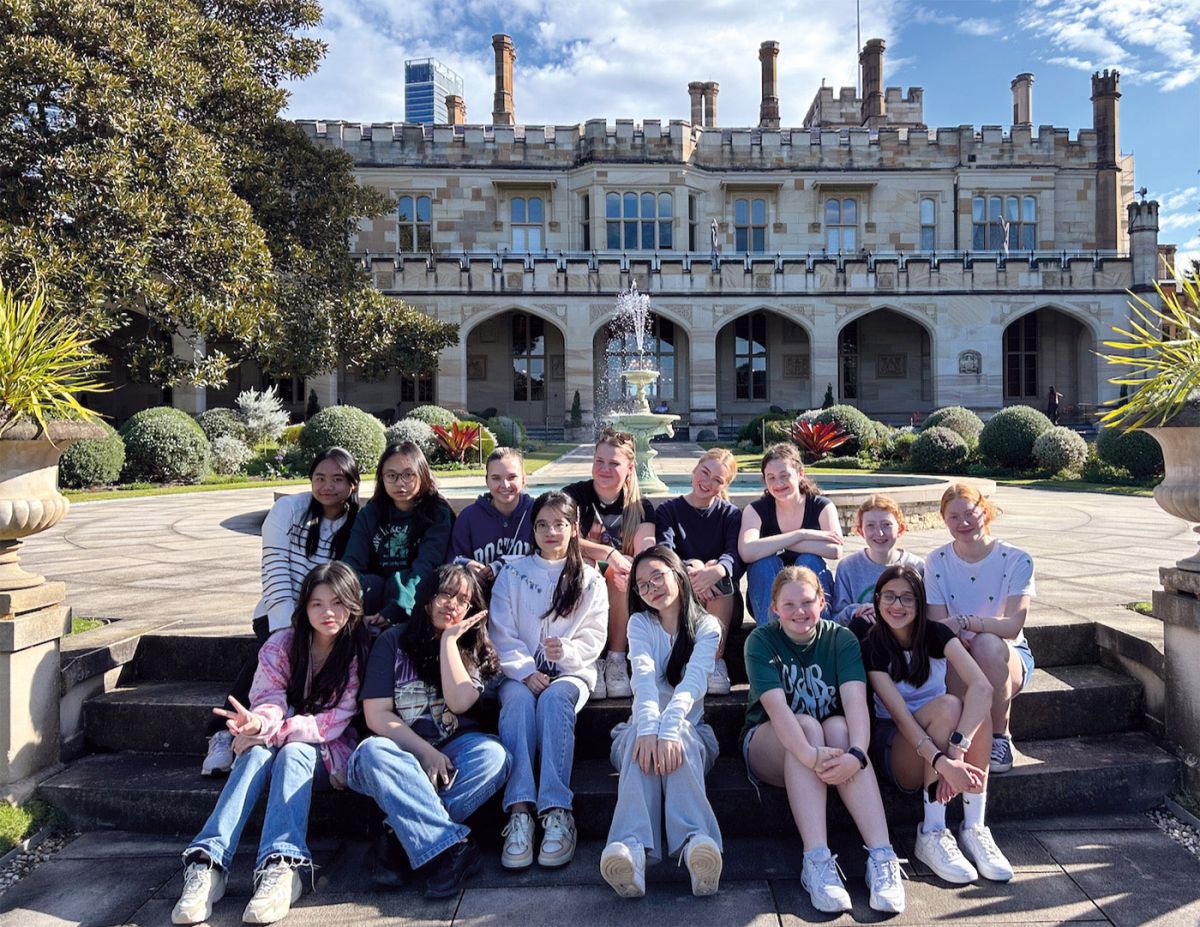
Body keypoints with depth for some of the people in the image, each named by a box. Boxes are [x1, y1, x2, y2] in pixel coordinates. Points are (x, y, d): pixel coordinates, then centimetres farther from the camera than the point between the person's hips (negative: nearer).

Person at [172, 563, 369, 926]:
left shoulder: (361, 651, -10)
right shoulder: (281, 644, -2)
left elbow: (337, 719, -15)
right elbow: (270, 702, -12)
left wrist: (272, 731, -25)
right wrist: (259, 723, -37)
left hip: (327, 753, -2)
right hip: (278, 745, 2)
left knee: (293, 753, -33)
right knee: (256, 753, -30)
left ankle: (281, 870, -49)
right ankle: (208, 865, -42)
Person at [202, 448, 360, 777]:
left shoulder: (358, 525, 3)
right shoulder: (290, 508, -2)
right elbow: (275, 570, -9)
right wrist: (287, 629, -20)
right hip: (279, 614, -1)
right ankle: (223, 733, -22)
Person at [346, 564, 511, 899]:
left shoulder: (475, 650, 10)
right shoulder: (393, 642, 5)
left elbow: (460, 702, -10)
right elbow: (376, 715, -5)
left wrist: (449, 639, -7)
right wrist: (426, 752, -16)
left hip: (456, 749, 1)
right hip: (403, 750, -1)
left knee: (493, 754, -31)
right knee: (372, 752, -34)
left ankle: (402, 840, -27)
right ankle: (454, 849, -37)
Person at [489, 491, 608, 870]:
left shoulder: (590, 580, 11)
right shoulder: (512, 573, 11)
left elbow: (594, 638, 1)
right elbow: (502, 634, 1)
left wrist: (566, 650, -21)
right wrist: (526, 672, -15)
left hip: (571, 672, 0)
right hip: (521, 672, 1)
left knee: (554, 699, -35)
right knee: (518, 700, -34)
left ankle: (557, 811, -43)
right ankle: (519, 811, -44)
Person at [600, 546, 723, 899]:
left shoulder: (707, 627, 1)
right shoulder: (640, 623, 5)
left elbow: (693, 682, -19)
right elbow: (644, 676, -16)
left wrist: (669, 729, -38)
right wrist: (648, 728, -35)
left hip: (691, 731, 0)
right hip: (637, 729, 1)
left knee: (675, 736, -36)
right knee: (644, 735, -35)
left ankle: (697, 843, -57)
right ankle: (633, 847, -56)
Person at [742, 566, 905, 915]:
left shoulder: (841, 638, -7)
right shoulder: (761, 641, -12)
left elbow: (856, 700, -23)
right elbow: (776, 705, -27)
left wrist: (856, 755, -43)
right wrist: (809, 755, -45)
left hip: (832, 736, 2)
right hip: (768, 748, -2)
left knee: (839, 727, -32)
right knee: (808, 725, -33)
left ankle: (882, 857, -39)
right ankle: (817, 861, -42)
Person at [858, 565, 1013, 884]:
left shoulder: (936, 634, -7)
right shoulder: (871, 646, -13)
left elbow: (982, 686, -24)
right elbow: (899, 713, -24)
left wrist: (957, 747, -39)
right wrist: (942, 761, -39)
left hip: (941, 738, 3)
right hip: (895, 744, -3)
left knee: (977, 707, -28)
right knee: (948, 705, -32)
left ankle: (974, 827, -22)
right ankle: (932, 834, -26)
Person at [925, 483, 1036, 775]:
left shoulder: (1016, 560, -8)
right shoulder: (937, 561, -1)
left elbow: (1013, 626, -20)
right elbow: (937, 626, -7)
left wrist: (962, 622, -36)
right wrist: (955, 636, -31)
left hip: (1009, 657, 0)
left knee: (988, 643, -36)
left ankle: (1000, 737, -13)